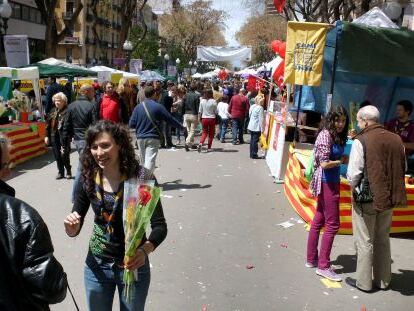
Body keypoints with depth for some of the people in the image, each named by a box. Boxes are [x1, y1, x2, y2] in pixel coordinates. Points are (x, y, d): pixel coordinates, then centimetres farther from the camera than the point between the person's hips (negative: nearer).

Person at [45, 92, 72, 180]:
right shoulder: (53, 111, 12)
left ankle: (68, 172, 15)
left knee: (64, 155, -5)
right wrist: (47, 135, 11)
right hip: (54, 136, 7)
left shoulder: (67, 111, -12)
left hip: (63, 136, -7)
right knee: (57, 155, 11)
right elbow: (48, 124, 15)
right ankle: (60, 172, 23)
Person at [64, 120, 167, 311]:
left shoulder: (141, 178, -19)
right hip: (97, 266, 3)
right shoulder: (88, 179, -8)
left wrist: (145, 250, -34)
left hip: (133, 265, -3)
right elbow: (75, 229, 1)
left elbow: (160, 225, -15)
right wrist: (72, 228, -22)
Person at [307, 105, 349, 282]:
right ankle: (323, 266, 5)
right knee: (333, 224, -3)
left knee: (319, 221, 15)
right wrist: (342, 161, -8)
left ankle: (311, 259, 26)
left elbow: (335, 157, 9)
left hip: (332, 182, 9)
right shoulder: (326, 135, -15)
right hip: (327, 183, -9)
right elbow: (324, 163, -19)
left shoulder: (337, 136, 10)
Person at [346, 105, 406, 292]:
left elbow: (353, 175, -17)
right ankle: (383, 280, 30)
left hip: (366, 199, -6)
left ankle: (363, 282, 18)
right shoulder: (396, 140, 1)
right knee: (383, 240, 19)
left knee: (364, 242, 8)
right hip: (388, 199, 6)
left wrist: (354, 188, 2)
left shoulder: (361, 141, -17)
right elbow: (403, 169, 11)